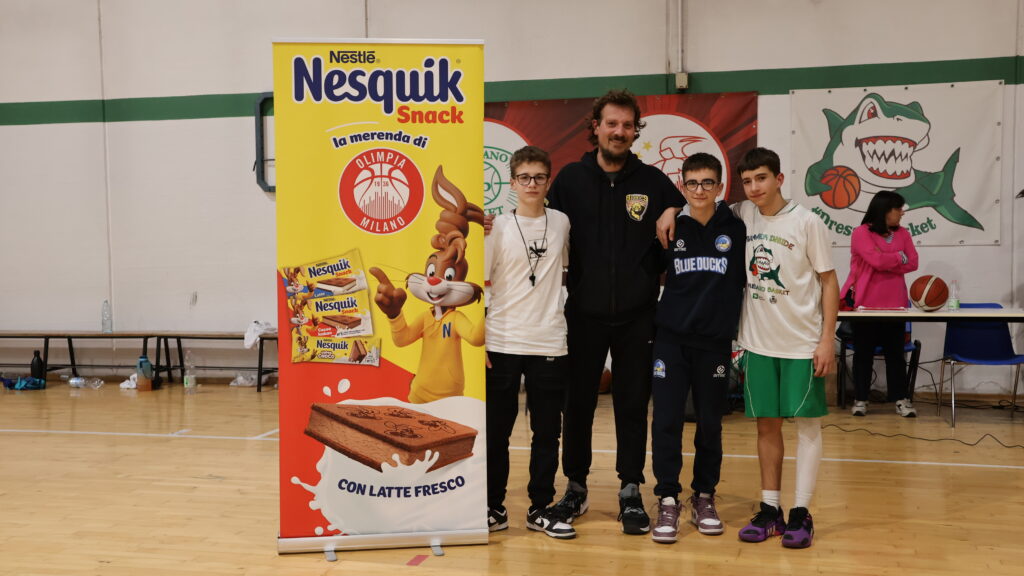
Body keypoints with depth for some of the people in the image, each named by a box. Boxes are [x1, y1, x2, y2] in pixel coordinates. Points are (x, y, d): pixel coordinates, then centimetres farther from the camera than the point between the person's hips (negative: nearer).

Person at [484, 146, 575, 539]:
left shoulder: (561, 223, 6)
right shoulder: (498, 227, -2)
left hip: (549, 344, 2)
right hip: (501, 343, -2)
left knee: (547, 432, 8)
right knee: (496, 430, 5)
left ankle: (540, 509, 20)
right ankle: (494, 508, 19)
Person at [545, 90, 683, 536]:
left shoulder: (653, 182, 2)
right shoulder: (570, 179, 2)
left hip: (636, 316, 0)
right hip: (583, 314, 0)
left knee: (633, 406, 7)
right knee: (578, 404, 10)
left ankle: (631, 492, 20)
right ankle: (576, 488, 25)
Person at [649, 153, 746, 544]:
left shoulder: (736, 229, 1)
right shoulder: (671, 229, 3)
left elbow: (748, 279, 6)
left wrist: (738, 324, 4)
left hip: (715, 341, 0)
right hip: (671, 339, 0)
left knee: (710, 424, 8)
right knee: (666, 422, -2)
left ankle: (704, 498, 24)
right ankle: (667, 501, 9)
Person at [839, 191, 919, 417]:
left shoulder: (902, 233, 11)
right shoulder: (861, 232, -6)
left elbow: (912, 263, 0)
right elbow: (877, 260, -17)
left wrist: (885, 262, -11)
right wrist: (899, 256, 0)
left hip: (894, 304, 4)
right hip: (865, 303, -4)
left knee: (895, 352, 7)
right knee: (863, 352, 4)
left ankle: (901, 399, 13)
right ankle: (860, 399, 12)